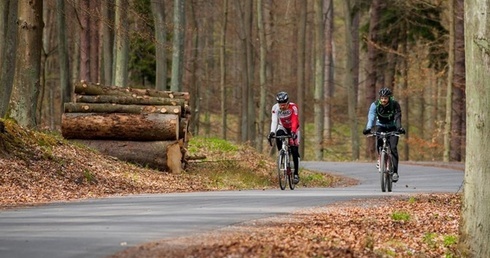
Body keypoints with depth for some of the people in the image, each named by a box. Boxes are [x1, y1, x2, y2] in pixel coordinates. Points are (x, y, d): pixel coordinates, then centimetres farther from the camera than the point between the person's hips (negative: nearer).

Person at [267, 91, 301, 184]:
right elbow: (274, 121, -31)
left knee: (294, 151, -10)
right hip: (283, 127, 2)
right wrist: (272, 132, -48)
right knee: (278, 136, -33)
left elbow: (294, 121, -40)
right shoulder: (275, 108, -24)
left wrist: (293, 132, -55)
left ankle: (296, 173, -1)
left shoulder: (293, 107, -31)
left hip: (293, 128, -2)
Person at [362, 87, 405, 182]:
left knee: (393, 147, -19)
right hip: (381, 125, 1)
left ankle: (395, 172, -18)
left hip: (392, 127, -1)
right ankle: (380, 158, -9)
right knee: (379, 139, -32)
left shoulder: (395, 104, -21)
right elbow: (371, 117, -30)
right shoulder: (375, 104, -19)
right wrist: (368, 128, -48)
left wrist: (399, 128, -51)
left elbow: (398, 117, -32)